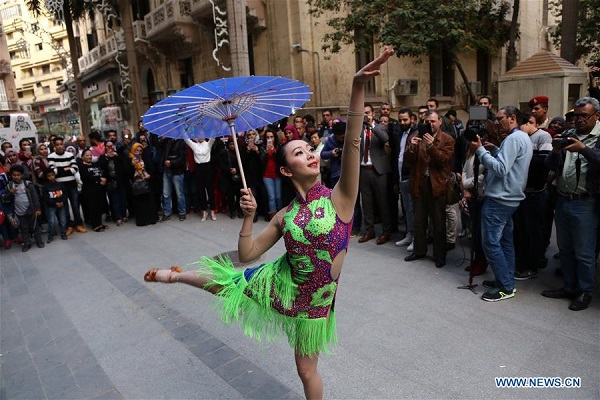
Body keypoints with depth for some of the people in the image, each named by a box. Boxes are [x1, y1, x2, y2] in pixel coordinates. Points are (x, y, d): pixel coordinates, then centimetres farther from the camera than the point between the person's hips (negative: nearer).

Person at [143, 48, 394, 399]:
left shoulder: (339, 198, -16)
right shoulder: (285, 216, -9)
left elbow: (353, 141, -30)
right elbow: (247, 254, -5)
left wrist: (358, 87, -39)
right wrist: (249, 216, -19)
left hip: (312, 301, -2)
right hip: (278, 285, 2)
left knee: (307, 370, 17)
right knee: (220, 282, 17)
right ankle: (175, 275, 50)